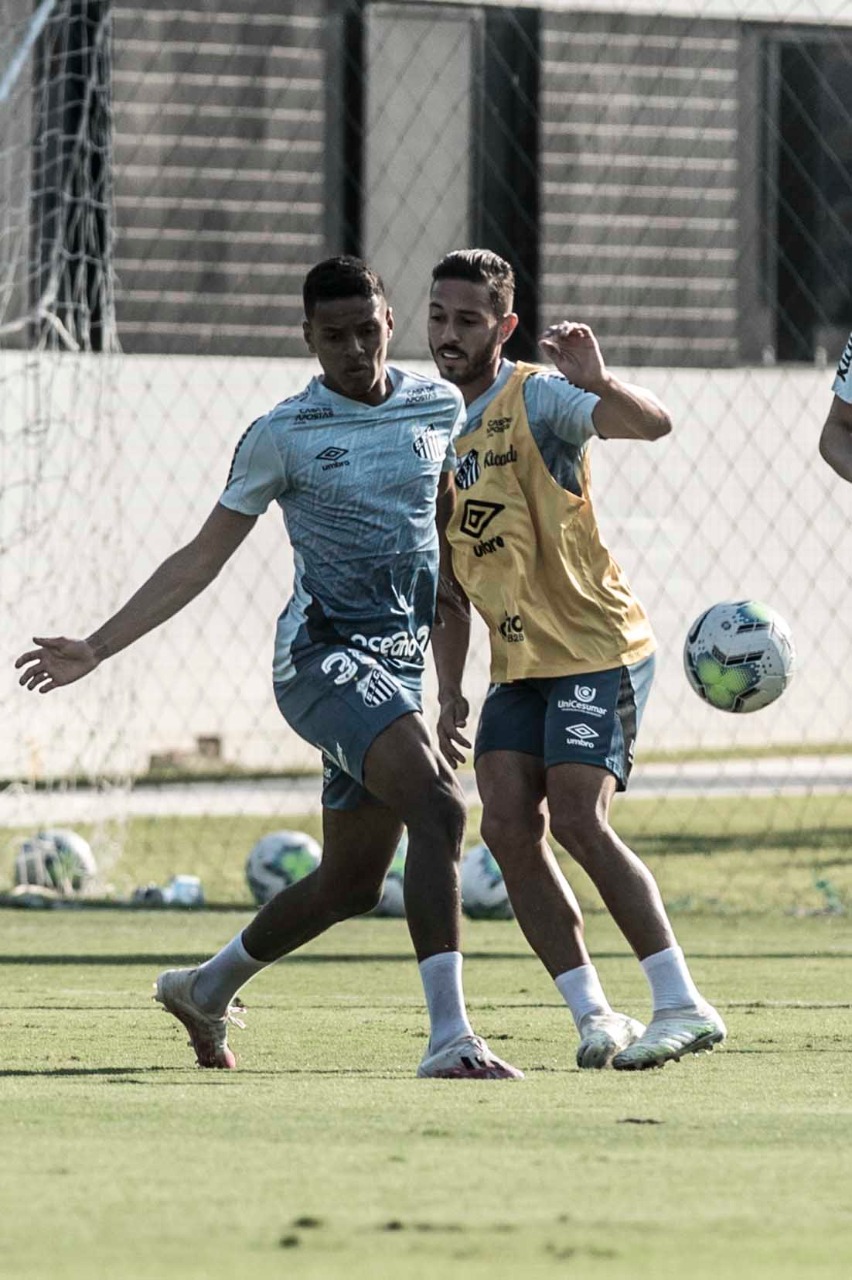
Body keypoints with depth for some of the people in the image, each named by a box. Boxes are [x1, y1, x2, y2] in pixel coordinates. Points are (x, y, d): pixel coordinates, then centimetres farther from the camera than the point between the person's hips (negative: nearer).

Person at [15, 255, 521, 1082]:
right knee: (438, 807, -28)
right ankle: (449, 1037, -33)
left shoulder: (438, 408, 7)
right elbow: (202, 559, 0)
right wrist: (96, 649, -5)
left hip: (397, 668, 6)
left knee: (351, 883, 12)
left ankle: (206, 989, 37)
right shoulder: (281, 436, -5)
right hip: (320, 656, -6)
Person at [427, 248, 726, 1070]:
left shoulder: (534, 399, -10)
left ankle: (683, 1006, -12)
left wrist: (598, 382, -47)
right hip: (519, 664, 7)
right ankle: (593, 1015, -1)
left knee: (578, 820, -17)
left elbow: (651, 424, -28)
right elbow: (450, 586, 18)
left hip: (597, 649, -7)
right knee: (507, 826, -7)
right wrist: (449, 694, 13)